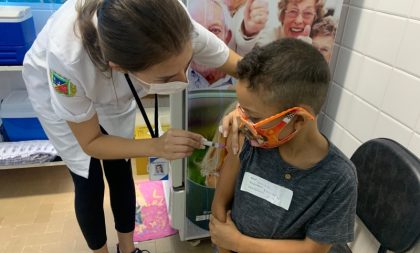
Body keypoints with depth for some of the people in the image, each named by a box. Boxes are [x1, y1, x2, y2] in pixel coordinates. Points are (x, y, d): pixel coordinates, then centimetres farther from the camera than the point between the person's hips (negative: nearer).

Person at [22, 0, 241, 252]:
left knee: (121, 172, 8)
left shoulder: (174, 29, -37)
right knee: (89, 183, 2)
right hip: (56, 85, -2)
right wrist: (157, 146, -39)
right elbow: (90, 142, -26)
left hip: (116, 89, 3)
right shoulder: (67, 56, -43)